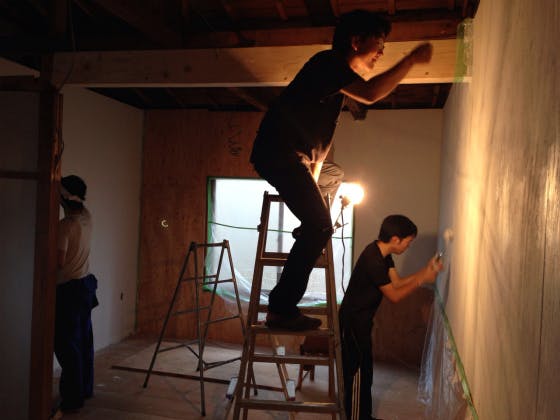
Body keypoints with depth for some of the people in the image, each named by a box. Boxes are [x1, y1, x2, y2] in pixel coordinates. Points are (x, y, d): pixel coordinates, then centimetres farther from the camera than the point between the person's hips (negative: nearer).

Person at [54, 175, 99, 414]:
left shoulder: (65, 225, -20)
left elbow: (59, 262, -20)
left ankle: (72, 397, 4)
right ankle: (85, 388, 26)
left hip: (68, 289, -8)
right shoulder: (86, 217, 3)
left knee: (67, 344, -1)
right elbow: (76, 204, 25)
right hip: (86, 284, 9)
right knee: (84, 340, 15)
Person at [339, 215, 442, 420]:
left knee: (364, 371, 19)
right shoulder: (374, 260, -27)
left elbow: (396, 282, 7)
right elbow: (394, 295, -19)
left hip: (361, 320, 10)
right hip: (353, 321, -10)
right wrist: (422, 280, -13)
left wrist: (425, 270, -1)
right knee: (357, 372, 2)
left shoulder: (382, 253, 2)